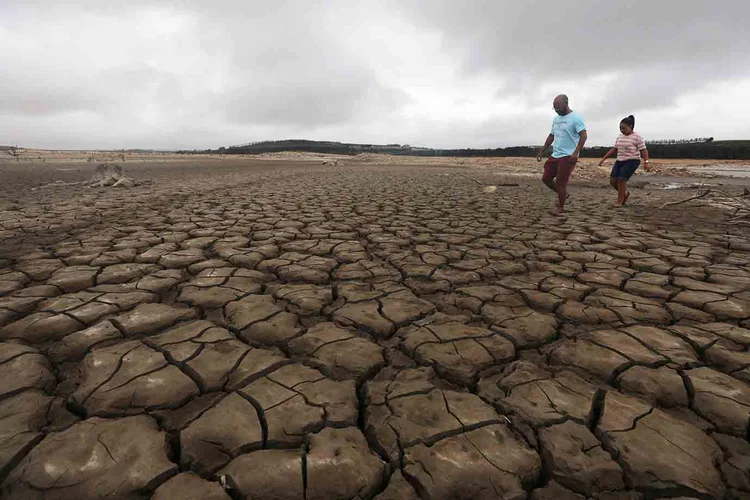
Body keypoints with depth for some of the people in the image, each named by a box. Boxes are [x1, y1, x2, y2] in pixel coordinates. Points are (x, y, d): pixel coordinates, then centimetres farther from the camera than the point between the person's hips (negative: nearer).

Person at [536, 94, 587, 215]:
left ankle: (561, 208, 9)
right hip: (555, 155, 8)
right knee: (546, 179, 8)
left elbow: (583, 136, -16)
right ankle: (563, 194, 30)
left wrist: (576, 153, -27)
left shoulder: (575, 117, -10)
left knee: (560, 182, -6)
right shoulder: (556, 119, 13)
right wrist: (541, 151, 17)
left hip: (568, 157, -8)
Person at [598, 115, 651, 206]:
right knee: (613, 180, -4)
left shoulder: (637, 137, -8)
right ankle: (625, 193, 23)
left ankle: (619, 202, -8)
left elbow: (643, 150, -10)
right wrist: (604, 158, 13)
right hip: (620, 161, 7)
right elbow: (614, 149, 18)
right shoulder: (620, 137, 11)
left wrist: (646, 162, -20)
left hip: (632, 161, -6)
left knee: (621, 179, -19)